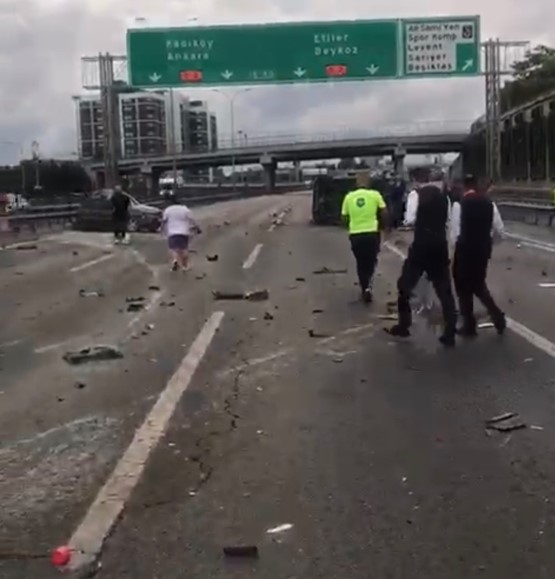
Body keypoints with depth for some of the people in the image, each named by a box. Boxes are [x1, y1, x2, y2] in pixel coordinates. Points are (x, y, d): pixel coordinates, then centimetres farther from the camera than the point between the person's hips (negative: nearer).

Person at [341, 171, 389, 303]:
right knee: (371, 261, 15)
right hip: (372, 233, -1)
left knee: (361, 263, 17)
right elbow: (384, 213, -3)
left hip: (355, 234, 1)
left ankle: (365, 288, 21)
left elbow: (344, 218, 6)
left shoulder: (349, 196, 1)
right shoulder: (375, 194, -4)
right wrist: (381, 224, 16)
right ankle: (368, 285, -7)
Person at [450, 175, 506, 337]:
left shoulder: (459, 204, -14)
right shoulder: (489, 203, 0)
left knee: (464, 287, 10)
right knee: (479, 284, 24)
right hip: (483, 249, 5)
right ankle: (498, 317, 14)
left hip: (465, 249, -5)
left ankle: (469, 327, 16)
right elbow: (499, 232, 1)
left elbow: (455, 234, -14)